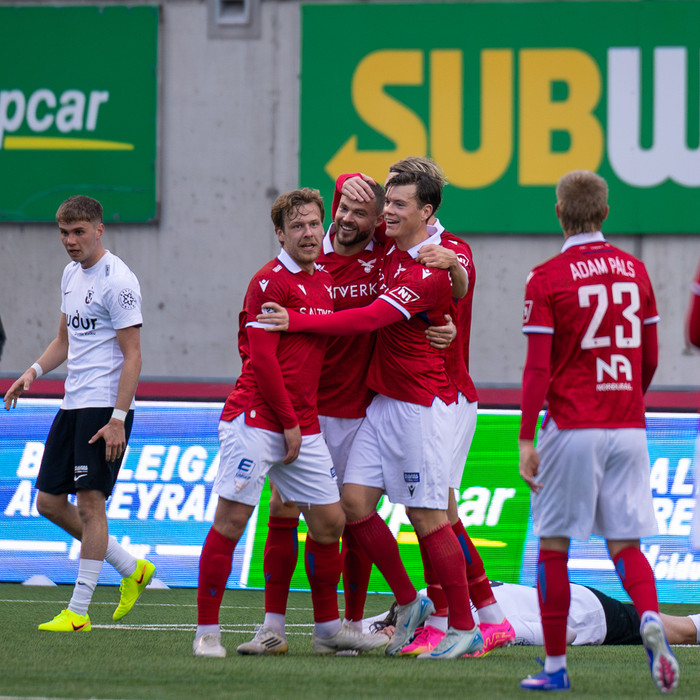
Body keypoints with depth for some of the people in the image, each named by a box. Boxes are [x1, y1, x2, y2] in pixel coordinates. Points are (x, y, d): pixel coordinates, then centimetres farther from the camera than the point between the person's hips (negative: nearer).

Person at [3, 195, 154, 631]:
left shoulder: (117, 281, -13)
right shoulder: (72, 274, 14)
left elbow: (133, 356, -15)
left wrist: (118, 419, -20)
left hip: (106, 407, -9)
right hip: (73, 403, 9)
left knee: (90, 502, -9)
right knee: (50, 501, 8)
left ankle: (78, 611, -5)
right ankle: (132, 570, 21)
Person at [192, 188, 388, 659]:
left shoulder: (325, 281, 14)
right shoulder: (271, 281, -9)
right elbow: (261, 358, -13)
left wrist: (302, 423, 13)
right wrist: (290, 422, -11)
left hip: (303, 426, 8)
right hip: (256, 418, -8)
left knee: (330, 520, 7)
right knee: (232, 518, -7)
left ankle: (328, 629, 19)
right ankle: (207, 631, -1)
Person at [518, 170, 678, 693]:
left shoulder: (547, 279, -6)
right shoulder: (635, 271, 7)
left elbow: (538, 369, -10)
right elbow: (650, 358, 13)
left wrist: (525, 440, -7)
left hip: (571, 428, -4)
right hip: (628, 428, 4)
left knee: (553, 546, 7)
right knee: (625, 544, 8)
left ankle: (555, 665, 8)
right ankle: (651, 617, -22)